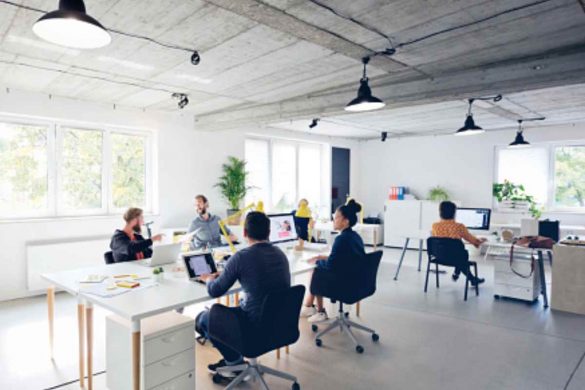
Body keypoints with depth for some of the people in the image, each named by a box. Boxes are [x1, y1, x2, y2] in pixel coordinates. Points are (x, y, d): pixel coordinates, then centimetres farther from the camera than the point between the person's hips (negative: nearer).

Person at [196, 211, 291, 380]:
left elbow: (214, 291, -8)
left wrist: (209, 279, 15)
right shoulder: (280, 254, 3)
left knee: (202, 319, 16)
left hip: (256, 323, -7)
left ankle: (236, 362, 22)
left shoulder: (241, 257, -17)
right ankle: (232, 360, 33)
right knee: (231, 309, 31)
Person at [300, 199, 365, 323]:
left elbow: (331, 265, -19)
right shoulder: (355, 236, 5)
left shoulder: (342, 238, -22)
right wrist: (325, 258, 10)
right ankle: (309, 307, 23)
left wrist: (317, 261, -1)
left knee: (317, 272, 13)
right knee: (317, 270, 15)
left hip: (344, 282, -8)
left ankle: (320, 311, 29)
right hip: (355, 279, 8)